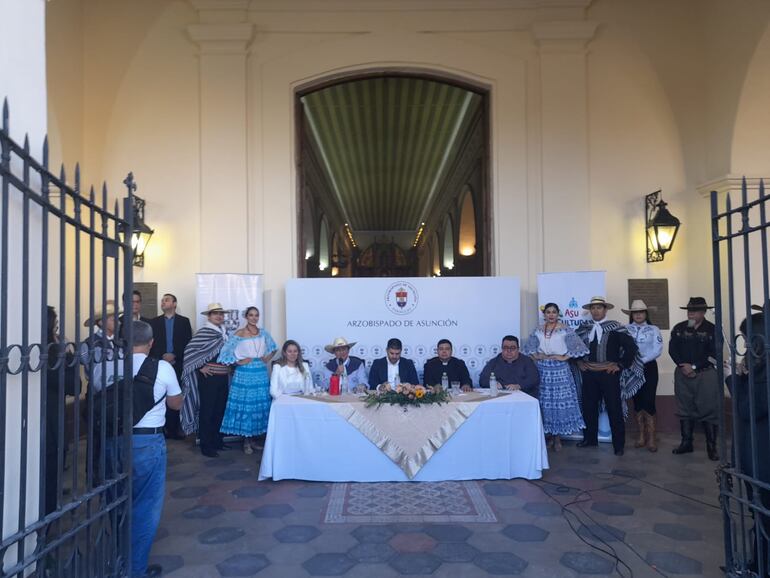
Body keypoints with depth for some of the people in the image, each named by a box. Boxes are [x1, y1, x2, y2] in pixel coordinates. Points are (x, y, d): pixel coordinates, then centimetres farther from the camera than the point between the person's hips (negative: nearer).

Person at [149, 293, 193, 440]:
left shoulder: (184, 321, 7)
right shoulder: (154, 322, 11)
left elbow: (188, 343, 1)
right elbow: (151, 344, 5)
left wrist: (174, 356, -9)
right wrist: (162, 356, -9)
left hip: (178, 364, -1)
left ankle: (175, 428, 6)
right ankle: (164, 427, 4)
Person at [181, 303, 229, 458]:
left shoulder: (224, 333, 10)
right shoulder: (204, 332, -11)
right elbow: (189, 350, -17)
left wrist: (229, 365, 11)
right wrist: (200, 367, -15)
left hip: (223, 377, 7)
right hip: (209, 377, -7)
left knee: (220, 409, 13)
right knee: (207, 411, 1)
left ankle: (217, 440, 26)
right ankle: (205, 445, 10)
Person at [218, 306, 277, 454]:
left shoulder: (263, 332, 6)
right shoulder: (239, 334, -6)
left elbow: (273, 347, 21)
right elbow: (225, 352, -9)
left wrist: (268, 359, 7)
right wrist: (238, 362, -11)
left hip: (261, 373, 4)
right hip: (245, 374, -4)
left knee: (259, 405, 8)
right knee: (244, 405, 1)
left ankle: (253, 439, 20)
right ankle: (246, 441, 12)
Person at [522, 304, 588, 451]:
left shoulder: (565, 329, -2)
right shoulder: (538, 330, 8)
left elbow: (577, 347, -6)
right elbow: (528, 348, 13)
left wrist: (565, 357, -11)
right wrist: (536, 356, -3)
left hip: (560, 370, -3)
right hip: (542, 370, 3)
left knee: (560, 402, -1)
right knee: (544, 403, 5)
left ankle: (557, 437, 11)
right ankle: (549, 435, 18)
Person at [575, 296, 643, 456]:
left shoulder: (615, 327, -7)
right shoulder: (583, 327, 5)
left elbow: (631, 347, -10)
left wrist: (620, 365, -11)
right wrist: (579, 361, 7)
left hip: (609, 373, -4)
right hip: (589, 374, 4)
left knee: (614, 409, 3)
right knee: (588, 407, 12)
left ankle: (619, 444, 14)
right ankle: (590, 438, 28)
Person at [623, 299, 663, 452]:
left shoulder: (653, 330, 1)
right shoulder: (626, 329, 2)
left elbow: (657, 350, -9)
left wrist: (642, 360, -17)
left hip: (648, 367, -2)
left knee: (648, 402, -6)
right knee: (637, 401, 9)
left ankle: (651, 438, 3)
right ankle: (642, 435, 20)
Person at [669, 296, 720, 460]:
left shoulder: (712, 329, -3)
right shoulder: (678, 328, 7)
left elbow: (713, 353, -8)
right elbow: (672, 350, 3)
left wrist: (694, 367, -13)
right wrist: (683, 366, -12)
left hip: (705, 374, -3)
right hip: (682, 374, 4)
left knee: (708, 410, -3)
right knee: (685, 409, 9)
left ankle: (712, 446, 7)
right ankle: (686, 443, 19)